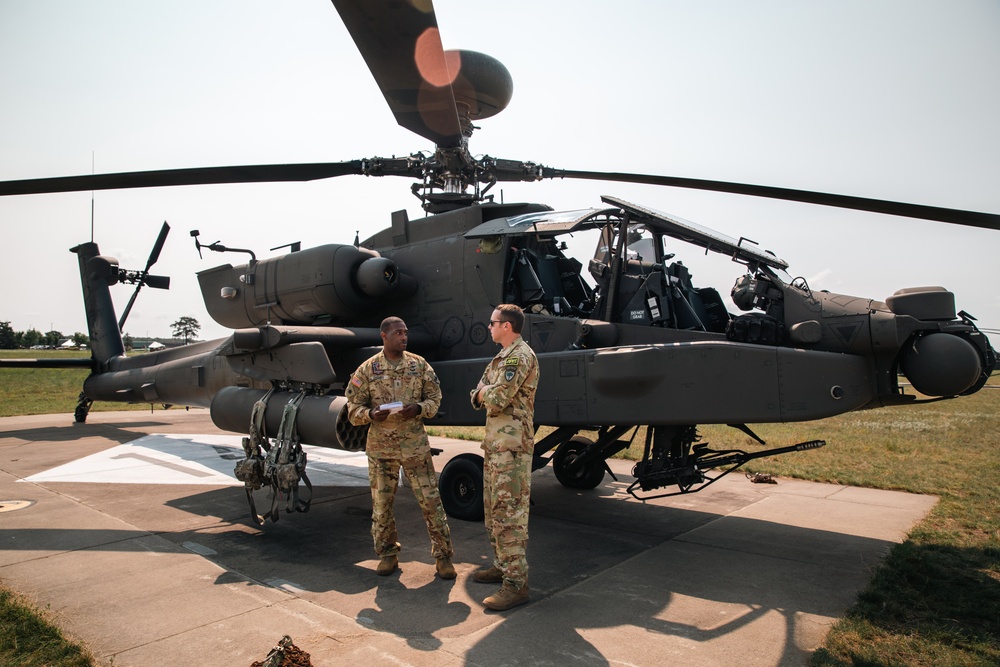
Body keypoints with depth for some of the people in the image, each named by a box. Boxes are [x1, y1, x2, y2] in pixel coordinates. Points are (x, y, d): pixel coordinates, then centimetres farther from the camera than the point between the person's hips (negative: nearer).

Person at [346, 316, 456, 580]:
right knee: (381, 504, 9)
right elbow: (353, 409, 2)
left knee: (430, 500, 1)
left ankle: (443, 555, 14)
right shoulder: (367, 369, 0)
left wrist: (419, 408, -14)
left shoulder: (419, 364, 3)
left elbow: (434, 398, 6)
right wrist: (371, 414, -20)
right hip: (380, 446, 0)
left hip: (415, 444, 0)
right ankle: (387, 555, 28)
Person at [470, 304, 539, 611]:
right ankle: (502, 566, 31)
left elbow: (497, 399, -22)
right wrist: (488, 393, -7)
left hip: (512, 448, -11)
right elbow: (477, 398, 15)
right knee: (494, 510, 18)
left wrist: (486, 391, -1)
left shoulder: (520, 357, -14)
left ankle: (516, 583, -3)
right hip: (495, 445, 11)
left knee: (509, 514, -9)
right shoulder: (502, 358, 18)